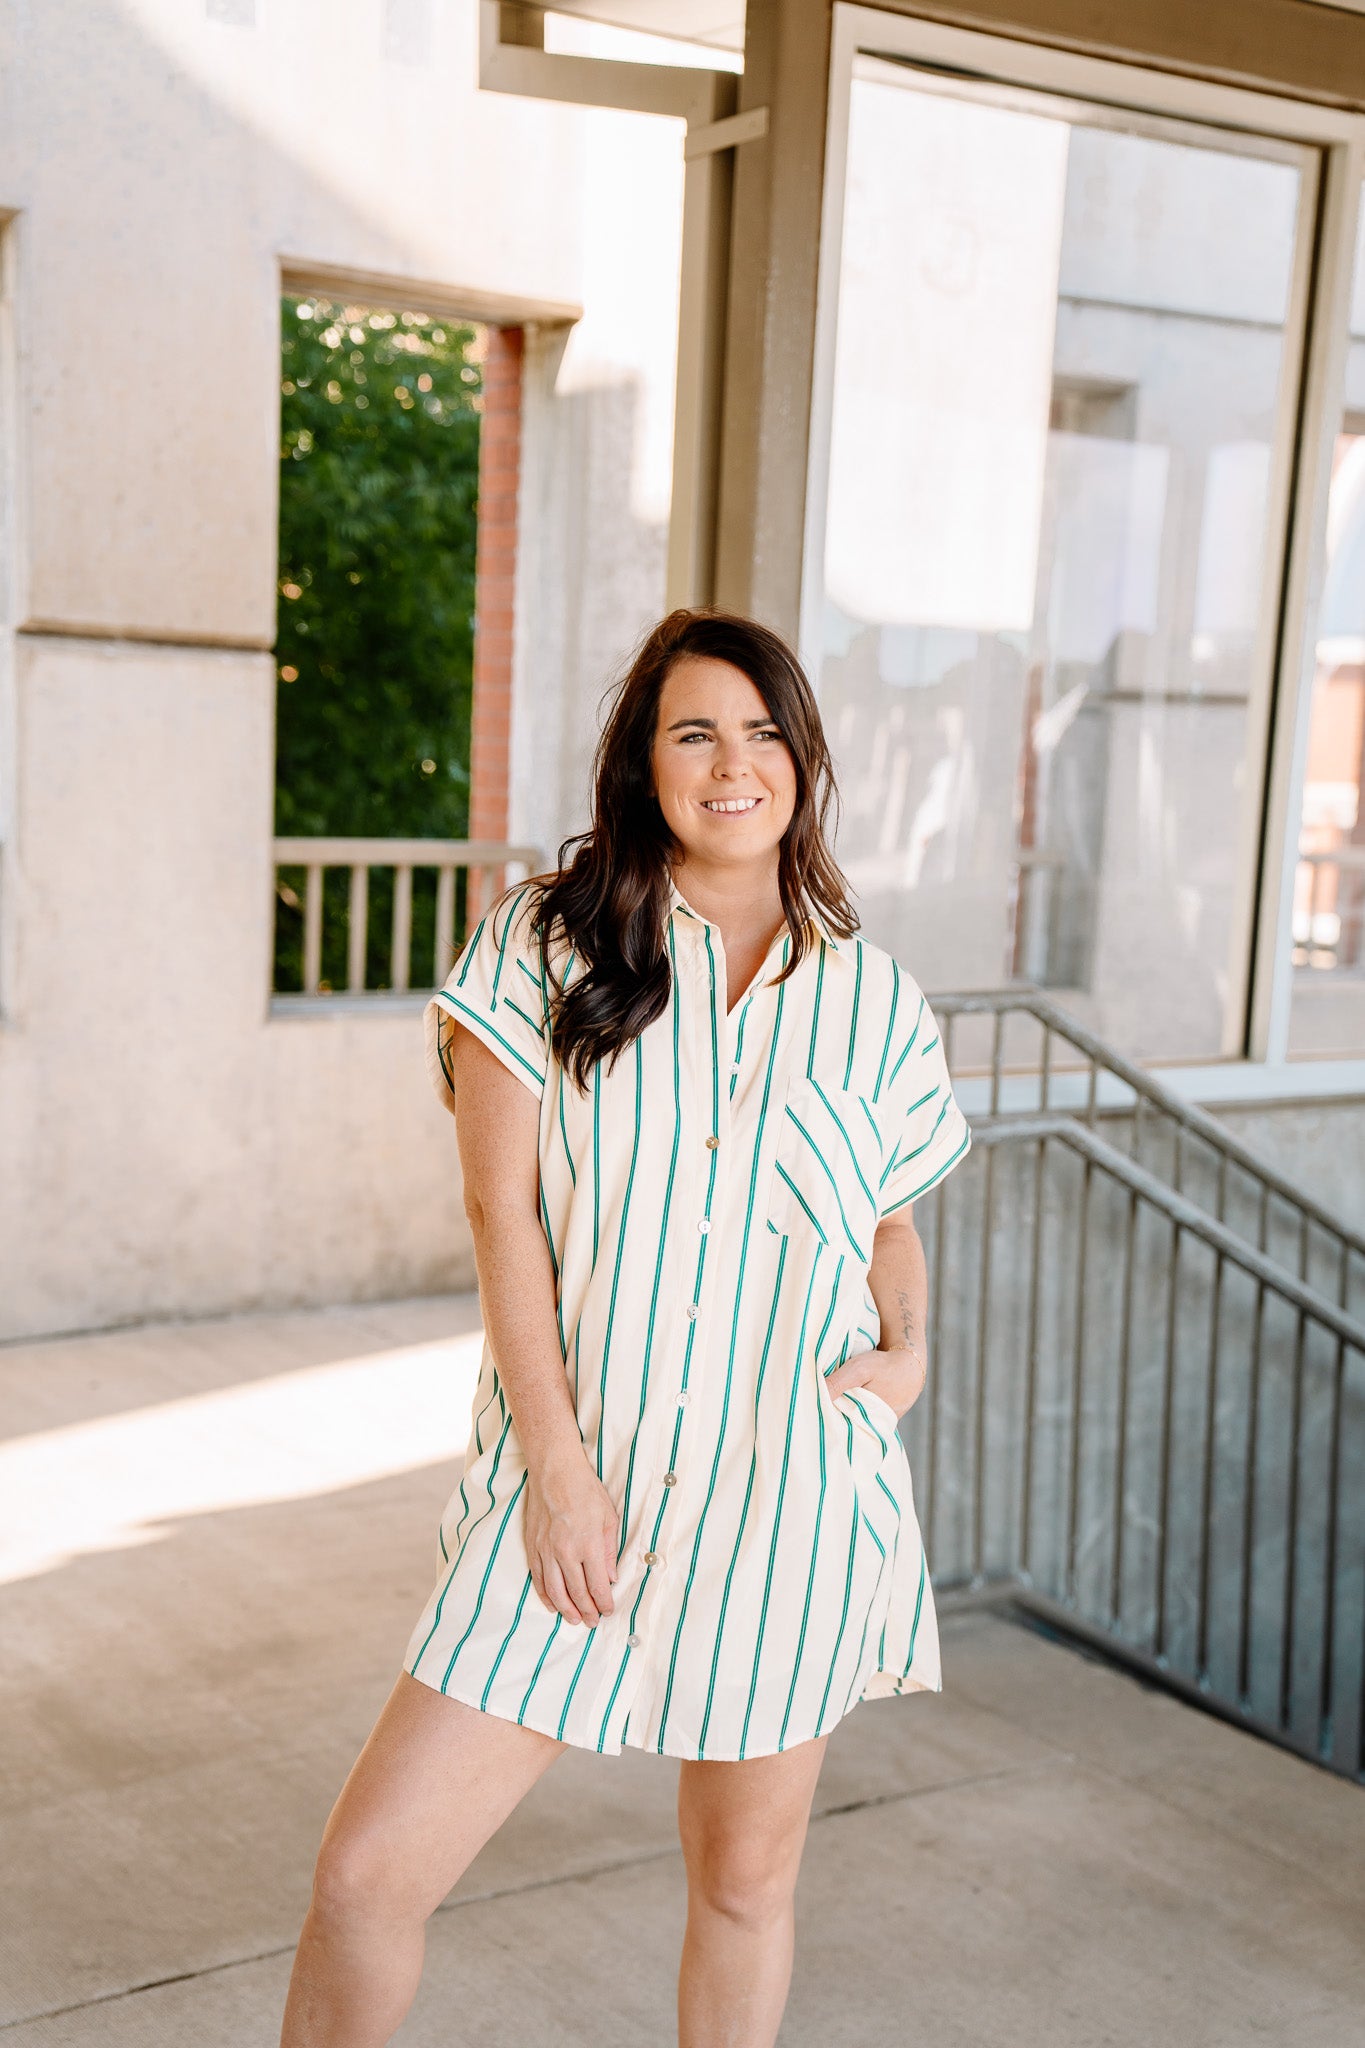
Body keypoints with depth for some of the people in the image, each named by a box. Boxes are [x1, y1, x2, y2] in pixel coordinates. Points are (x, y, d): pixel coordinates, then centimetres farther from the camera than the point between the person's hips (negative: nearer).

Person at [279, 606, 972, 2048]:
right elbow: (500, 1206, -5)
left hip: (789, 1492, 2)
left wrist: (910, 1344, -2)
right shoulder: (546, 941, 0)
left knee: (744, 1877, 14)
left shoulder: (873, 996, 6)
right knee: (369, 1870, -4)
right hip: (574, 1485, -1)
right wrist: (556, 1462, -11)